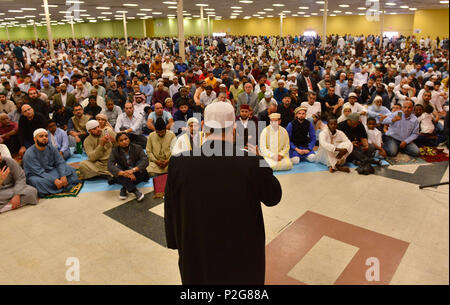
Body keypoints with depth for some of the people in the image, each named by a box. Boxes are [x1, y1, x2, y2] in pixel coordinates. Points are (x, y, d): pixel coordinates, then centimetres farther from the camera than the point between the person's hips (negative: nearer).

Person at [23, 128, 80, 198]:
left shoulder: (51, 148, -1)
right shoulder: (29, 154, -18)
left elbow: (60, 162, -6)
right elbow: (39, 172, -25)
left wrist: (63, 176, -25)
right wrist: (54, 180, -35)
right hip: (36, 176, -5)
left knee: (70, 170, -9)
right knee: (38, 182, -38)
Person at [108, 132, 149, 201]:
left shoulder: (137, 148, -9)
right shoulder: (115, 151, -7)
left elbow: (145, 161, -25)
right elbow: (110, 165, -22)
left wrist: (133, 170, -42)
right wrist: (123, 173, -42)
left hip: (137, 174, 0)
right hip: (124, 178, 1)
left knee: (140, 162, -26)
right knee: (118, 168, -27)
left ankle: (124, 189, -25)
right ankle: (134, 191, -37)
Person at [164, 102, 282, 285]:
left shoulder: (178, 162, -20)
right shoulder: (253, 163, -25)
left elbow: (171, 210, -7)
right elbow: (273, 197, -6)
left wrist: (176, 242, 10)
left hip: (197, 254, 1)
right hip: (243, 255, -1)